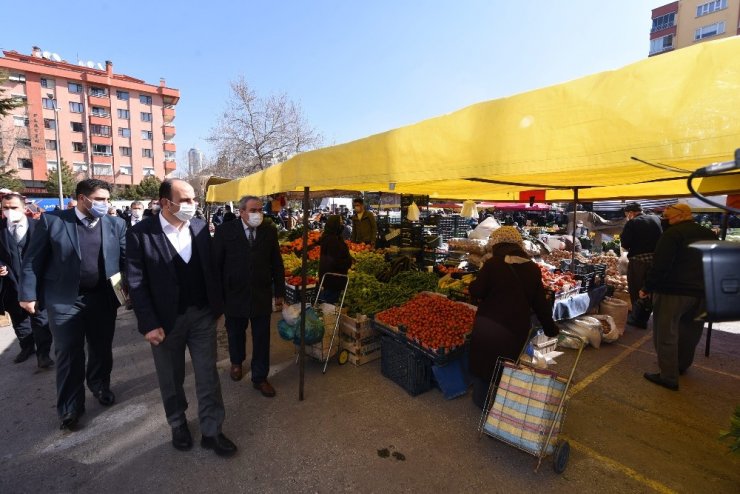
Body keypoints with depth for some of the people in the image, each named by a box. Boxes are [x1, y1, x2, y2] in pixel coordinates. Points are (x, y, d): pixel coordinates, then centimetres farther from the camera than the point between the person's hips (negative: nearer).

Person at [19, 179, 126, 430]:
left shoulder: (116, 224, 0)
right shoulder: (52, 221, -6)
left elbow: (125, 259, 0)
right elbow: (33, 261, -2)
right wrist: (28, 294, -4)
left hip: (103, 298, 2)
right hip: (64, 300, -2)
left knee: (102, 349, 16)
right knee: (69, 354, 9)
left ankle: (100, 386, 41)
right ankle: (70, 407, 26)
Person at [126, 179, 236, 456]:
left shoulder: (200, 226, -1)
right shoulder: (140, 234, -12)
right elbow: (136, 283, -11)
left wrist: (217, 305, 5)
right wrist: (149, 324, -14)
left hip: (202, 314, 3)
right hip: (166, 319, -2)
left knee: (208, 375, 9)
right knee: (171, 379, 17)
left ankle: (211, 431, 25)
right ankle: (178, 425, 41)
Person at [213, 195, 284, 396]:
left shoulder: (270, 231, -2)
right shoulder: (225, 230, -7)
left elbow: (277, 264, 2)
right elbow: (216, 264, -5)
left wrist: (279, 292, 2)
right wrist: (218, 294, -5)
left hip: (262, 295, 1)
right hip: (234, 294, 0)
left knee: (262, 338, 7)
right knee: (236, 334, 20)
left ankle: (260, 378, 25)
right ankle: (236, 362, 48)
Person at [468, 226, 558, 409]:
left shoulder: (492, 264, -10)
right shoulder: (533, 268, 3)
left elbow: (476, 292, -10)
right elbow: (540, 302, 8)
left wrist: (473, 284, 12)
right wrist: (550, 329, 19)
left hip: (489, 324, -3)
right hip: (517, 327, 3)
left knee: (483, 360, 17)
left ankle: (482, 400, 33)